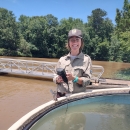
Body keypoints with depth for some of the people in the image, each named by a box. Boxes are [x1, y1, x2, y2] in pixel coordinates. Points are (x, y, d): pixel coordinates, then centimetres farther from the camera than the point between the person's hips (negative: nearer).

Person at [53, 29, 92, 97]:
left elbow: (87, 80, -3)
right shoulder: (62, 59, 9)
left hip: (78, 96, -1)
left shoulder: (86, 59, 2)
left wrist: (73, 78, -17)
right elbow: (55, 77, 10)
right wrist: (58, 79, -10)